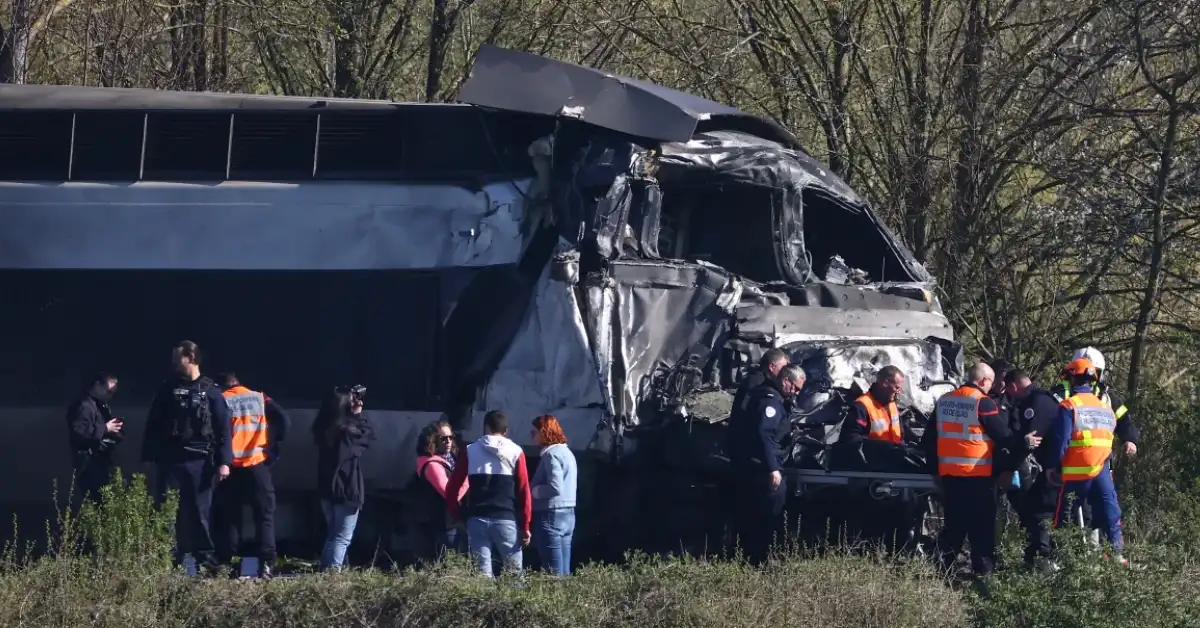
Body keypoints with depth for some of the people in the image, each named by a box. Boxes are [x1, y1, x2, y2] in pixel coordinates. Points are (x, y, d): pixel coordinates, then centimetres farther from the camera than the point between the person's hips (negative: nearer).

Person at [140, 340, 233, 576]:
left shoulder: (210, 391, 2)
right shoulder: (168, 389, 11)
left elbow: (223, 427, -2)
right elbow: (153, 424, 12)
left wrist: (224, 461, -10)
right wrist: (149, 457, 5)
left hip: (199, 461, -2)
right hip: (170, 461, 2)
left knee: (200, 513, -2)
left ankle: (205, 563, 2)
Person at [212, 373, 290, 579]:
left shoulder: (221, 401, 3)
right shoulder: (260, 398, 8)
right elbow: (283, 419, -3)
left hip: (230, 466, 0)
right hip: (257, 464, 0)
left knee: (229, 516, 8)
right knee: (265, 515, 4)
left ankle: (225, 564, 4)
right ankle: (266, 564, -9)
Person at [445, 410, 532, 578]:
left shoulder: (471, 451, 6)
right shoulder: (515, 452, 2)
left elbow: (452, 488, 3)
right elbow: (524, 491, -2)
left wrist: (456, 516, 13)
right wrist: (525, 525, 1)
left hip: (477, 519, 1)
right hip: (506, 519, -1)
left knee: (483, 574, 2)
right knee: (514, 574, 2)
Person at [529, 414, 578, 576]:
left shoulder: (551, 454, -13)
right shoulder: (567, 452, 16)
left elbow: (555, 488, -22)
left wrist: (531, 490, -8)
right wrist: (535, 489, 14)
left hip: (551, 515, -10)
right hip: (568, 514, 10)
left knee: (554, 574, -8)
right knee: (564, 572, 9)